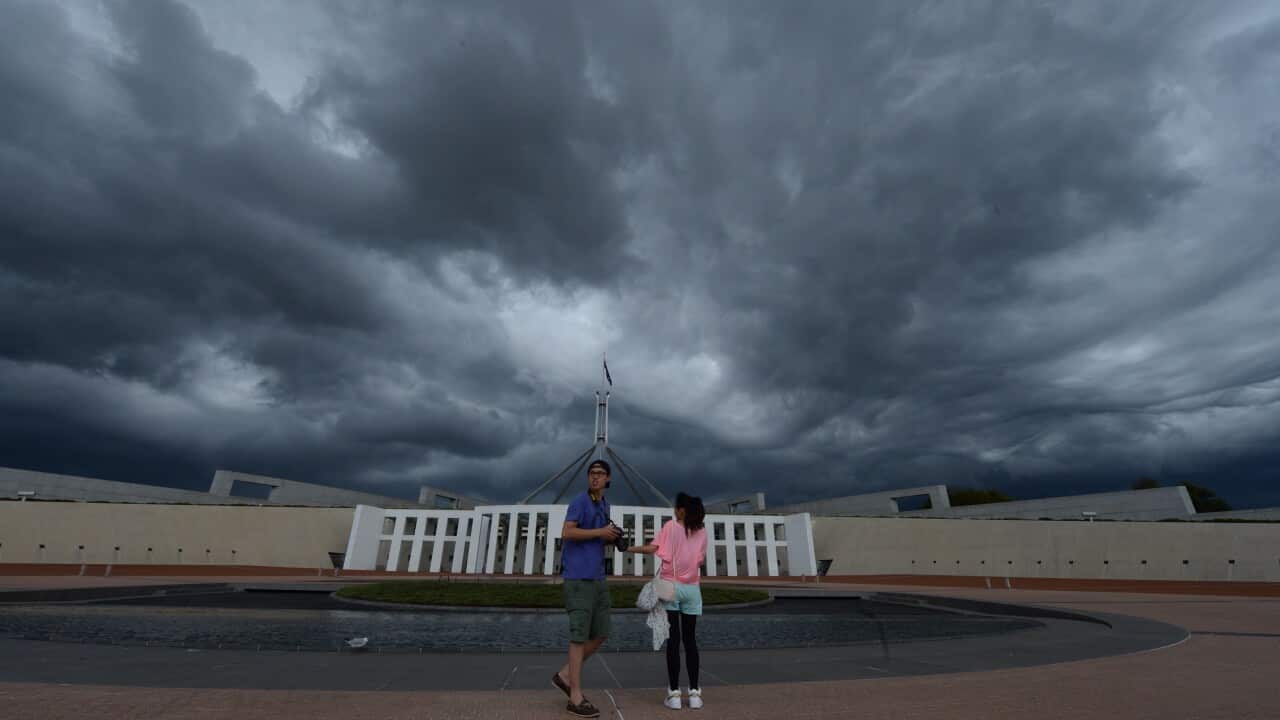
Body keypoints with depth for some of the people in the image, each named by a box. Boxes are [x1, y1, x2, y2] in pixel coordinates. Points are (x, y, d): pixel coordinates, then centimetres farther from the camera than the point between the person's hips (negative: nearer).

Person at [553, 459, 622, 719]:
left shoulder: (603, 504, 17)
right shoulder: (579, 501, -9)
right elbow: (566, 533, -19)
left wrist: (611, 538, 3)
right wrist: (601, 532, -16)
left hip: (597, 577, 8)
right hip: (578, 576, -8)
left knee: (600, 634, 9)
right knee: (580, 634, -5)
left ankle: (564, 675, 22)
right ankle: (576, 698, 5)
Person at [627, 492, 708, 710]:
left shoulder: (671, 526, -7)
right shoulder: (701, 531, 4)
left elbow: (652, 548, -12)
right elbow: (701, 560, 8)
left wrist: (629, 548, 0)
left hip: (671, 587, -3)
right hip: (692, 589, 3)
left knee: (673, 640, 3)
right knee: (690, 640, 12)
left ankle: (674, 693, 5)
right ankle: (695, 693, 12)